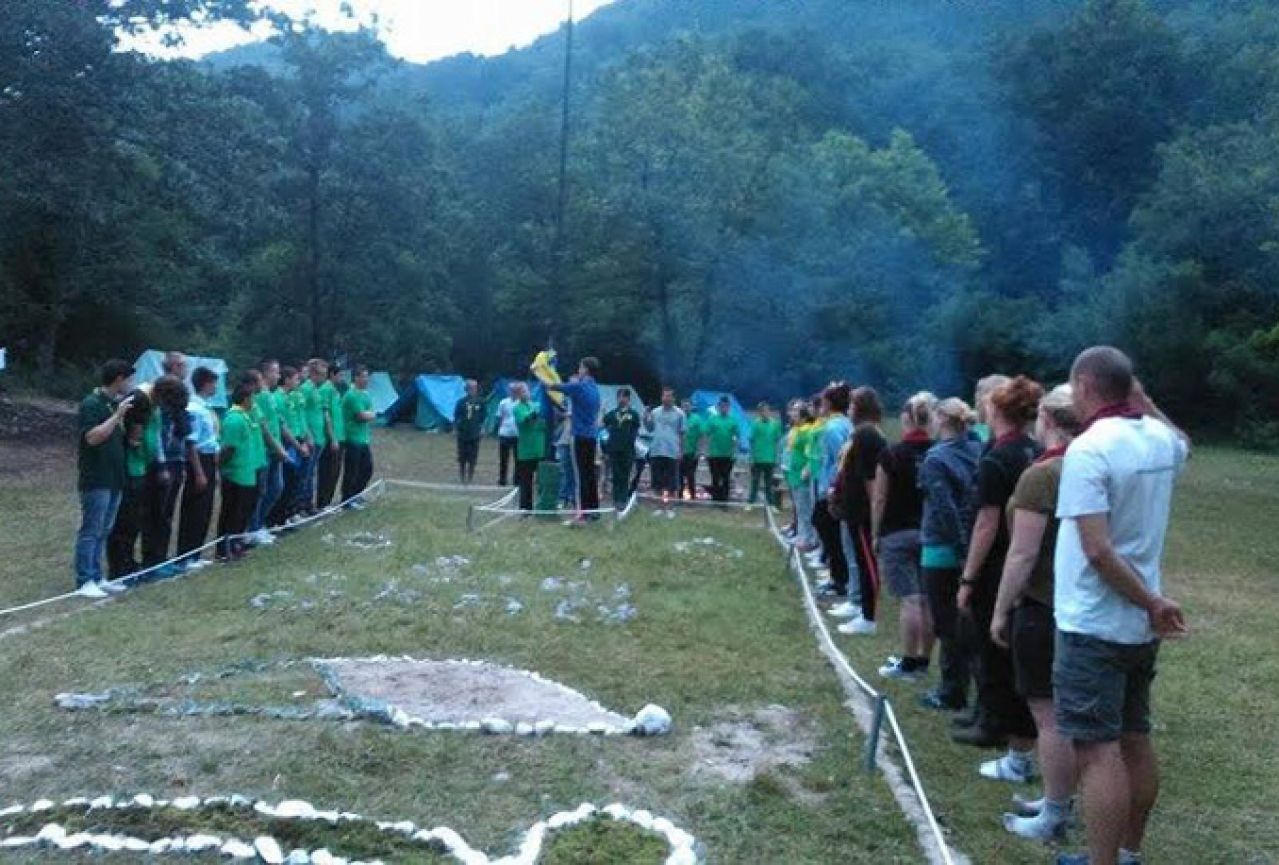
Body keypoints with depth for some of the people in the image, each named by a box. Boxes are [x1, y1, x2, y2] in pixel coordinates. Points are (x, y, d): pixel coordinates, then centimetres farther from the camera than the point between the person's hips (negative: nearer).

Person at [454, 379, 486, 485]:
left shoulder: (480, 402, 0)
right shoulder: (461, 402, -4)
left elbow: (482, 417, 8)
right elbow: (456, 416, 1)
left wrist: (482, 428, 2)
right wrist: (455, 428, -3)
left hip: (475, 434, 1)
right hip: (463, 433, -1)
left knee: (473, 458, 4)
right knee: (462, 457, 6)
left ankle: (470, 478, 15)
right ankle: (462, 477, 17)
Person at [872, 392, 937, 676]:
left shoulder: (891, 455, -9)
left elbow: (879, 500, -6)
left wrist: (875, 535, 4)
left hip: (898, 534, -4)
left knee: (909, 599, -4)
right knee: (928, 600, 8)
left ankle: (908, 663, 1)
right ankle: (924, 660, 17)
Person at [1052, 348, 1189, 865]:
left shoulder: (1088, 450, -20)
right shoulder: (1162, 439, 2)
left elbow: (1098, 551, -26)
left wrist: (1152, 602, -16)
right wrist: (1142, 401, 20)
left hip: (1093, 626, -8)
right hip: (1139, 625, 8)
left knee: (1099, 751, -3)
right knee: (1135, 741, 17)